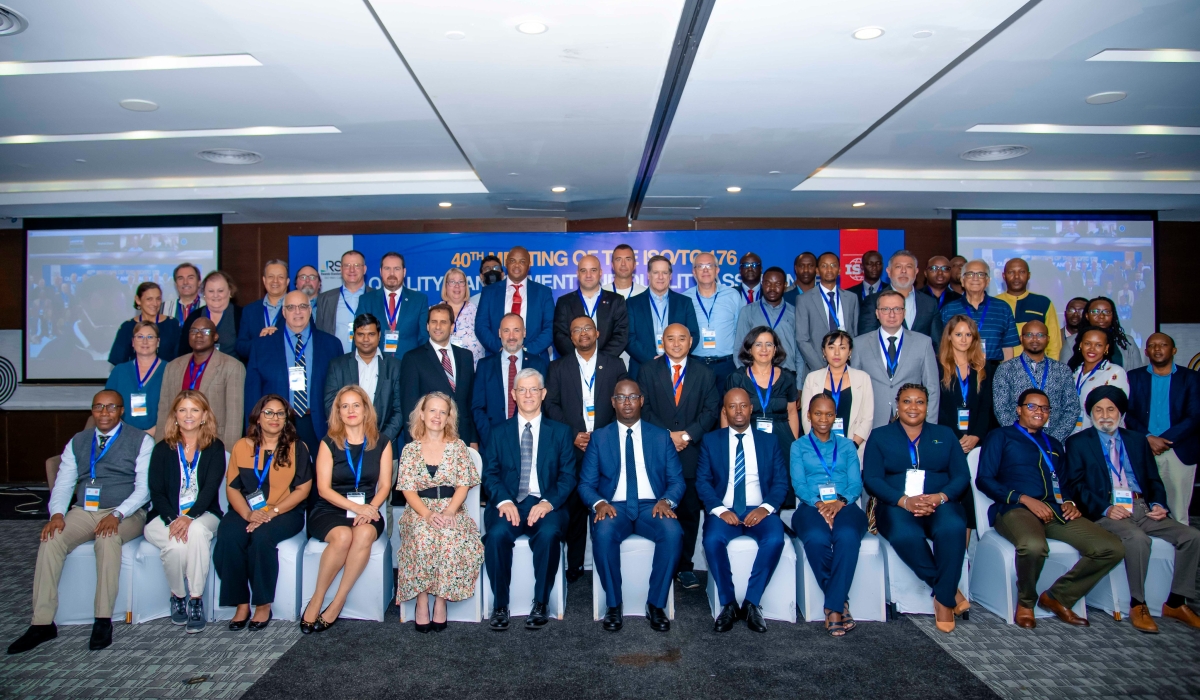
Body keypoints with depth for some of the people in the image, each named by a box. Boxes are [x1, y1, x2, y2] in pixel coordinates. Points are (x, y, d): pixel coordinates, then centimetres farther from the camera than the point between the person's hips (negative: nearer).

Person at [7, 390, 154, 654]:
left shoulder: (141, 441, 2)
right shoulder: (78, 442, 16)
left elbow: (143, 488, -6)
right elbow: (63, 484, 10)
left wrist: (117, 515, -21)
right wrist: (57, 513, -10)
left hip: (126, 514, -4)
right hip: (83, 512, 4)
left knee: (108, 538, -35)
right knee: (51, 540, -24)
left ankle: (103, 620, -30)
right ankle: (42, 623, -19)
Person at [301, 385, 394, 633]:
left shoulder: (381, 444, 7)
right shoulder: (329, 443, 4)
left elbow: (384, 485, 4)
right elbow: (323, 488, -3)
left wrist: (370, 509, -16)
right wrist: (356, 506, -17)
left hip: (367, 511, 1)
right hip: (330, 511, -1)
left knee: (365, 534, -33)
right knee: (343, 536, -34)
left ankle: (337, 603, -22)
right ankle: (317, 600, -15)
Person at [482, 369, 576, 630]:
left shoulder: (560, 432, 13)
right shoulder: (499, 432, 15)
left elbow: (568, 476, 4)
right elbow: (490, 473, 5)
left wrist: (548, 503, -14)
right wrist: (503, 501, -15)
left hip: (546, 505, -1)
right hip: (509, 504, 1)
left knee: (549, 533, -33)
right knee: (497, 534, -31)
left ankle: (540, 604, -15)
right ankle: (500, 605, -13)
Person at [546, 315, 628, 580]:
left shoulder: (615, 365, 10)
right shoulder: (558, 367, 10)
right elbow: (552, 405, 5)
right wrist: (572, 436, -6)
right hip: (572, 449, 0)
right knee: (574, 507, 1)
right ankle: (574, 565, 12)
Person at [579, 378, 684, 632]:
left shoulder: (661, 436, 12)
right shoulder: (599, 438, 11)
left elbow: (676, 480, 8)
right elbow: (586, 483, 6)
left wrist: (666, 501, -14)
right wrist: (599, 503, -16)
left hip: (651, 506, 1)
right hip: (614, 507, 0)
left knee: (673, 532, -32)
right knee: (603, 532, -35)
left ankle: (656, 604, -15)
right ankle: (613, 604, -15)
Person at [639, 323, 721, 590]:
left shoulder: (704, 374, 12)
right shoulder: (648, 371, 9)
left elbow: (711, 409, 3)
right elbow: (644, 408, 0)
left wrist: (688, 434, -10)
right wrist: (668, 435, -10)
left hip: (692, 453, 1)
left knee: (689, 513, 4)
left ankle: (685, 567, 13)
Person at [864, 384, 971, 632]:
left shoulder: (945, 435, 19)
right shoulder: (879, 436, 13)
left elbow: (962, 476, 8)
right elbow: (871, 479, 1)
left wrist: (940, 497, -14)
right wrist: (904, 500, -16)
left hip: (941, 505, 1)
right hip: (896, 506, -1)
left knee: (953, 528, -34)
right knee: (905, 535, -36)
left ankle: (944, 599, -20)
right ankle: (950, 588, -16)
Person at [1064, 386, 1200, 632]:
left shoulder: (1138, 440, 21)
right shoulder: (1078, 442, 7)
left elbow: (1154, 480, 18)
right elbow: (1075, 485, -2)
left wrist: (1159, 504, -3)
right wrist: (1105, 509, -16)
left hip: (1142, 508, 5)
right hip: (1105, 512, -5)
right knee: (1137, 538, -33)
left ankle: (1176, 602, 0)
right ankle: (1137, 605, -17)